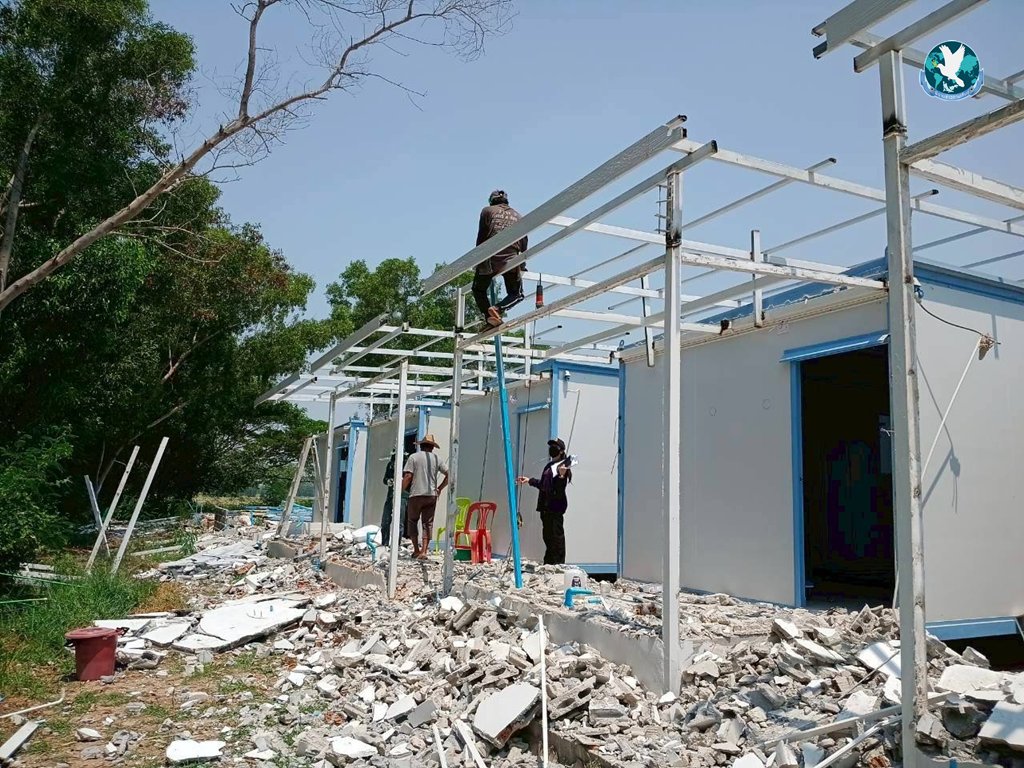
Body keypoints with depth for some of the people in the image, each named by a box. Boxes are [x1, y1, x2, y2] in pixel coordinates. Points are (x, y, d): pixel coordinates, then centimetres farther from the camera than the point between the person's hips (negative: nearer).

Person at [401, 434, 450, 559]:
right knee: (428, 523, 6)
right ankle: (423, 551, 1)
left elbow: (408, 476, -10)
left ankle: (416, 550, 8)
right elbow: (449, 475, 2)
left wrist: (402, 489, 5)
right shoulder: (437, 458, 8)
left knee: (412, 521, 12)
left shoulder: (414, 457, 0)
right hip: (432, 495, 2)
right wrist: (440, 488, 11)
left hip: (416, 494, -2)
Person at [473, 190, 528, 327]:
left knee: (479, 290, 19)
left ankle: (487, 313, -8)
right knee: (516, 294, 16)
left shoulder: (487, 211, 13)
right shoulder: (517, 215, 20)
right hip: (512, 259, 1)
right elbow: (524, 242, 17)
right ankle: (499, 308, -13)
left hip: (489, 259, -1)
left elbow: (481, 238, 7)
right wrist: (522, 265, 23)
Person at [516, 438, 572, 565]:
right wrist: (529, 480, 39)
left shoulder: (562, 466, -10)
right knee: (548, 536, 15)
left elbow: (559, 488, -21)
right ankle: (548, 564, 23)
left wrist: (561, 475, -40)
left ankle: (558, 563, -4)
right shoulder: (549, 466, 18)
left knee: (556, 536, -7)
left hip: (556, 507, -10)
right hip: (546, 507, 10)